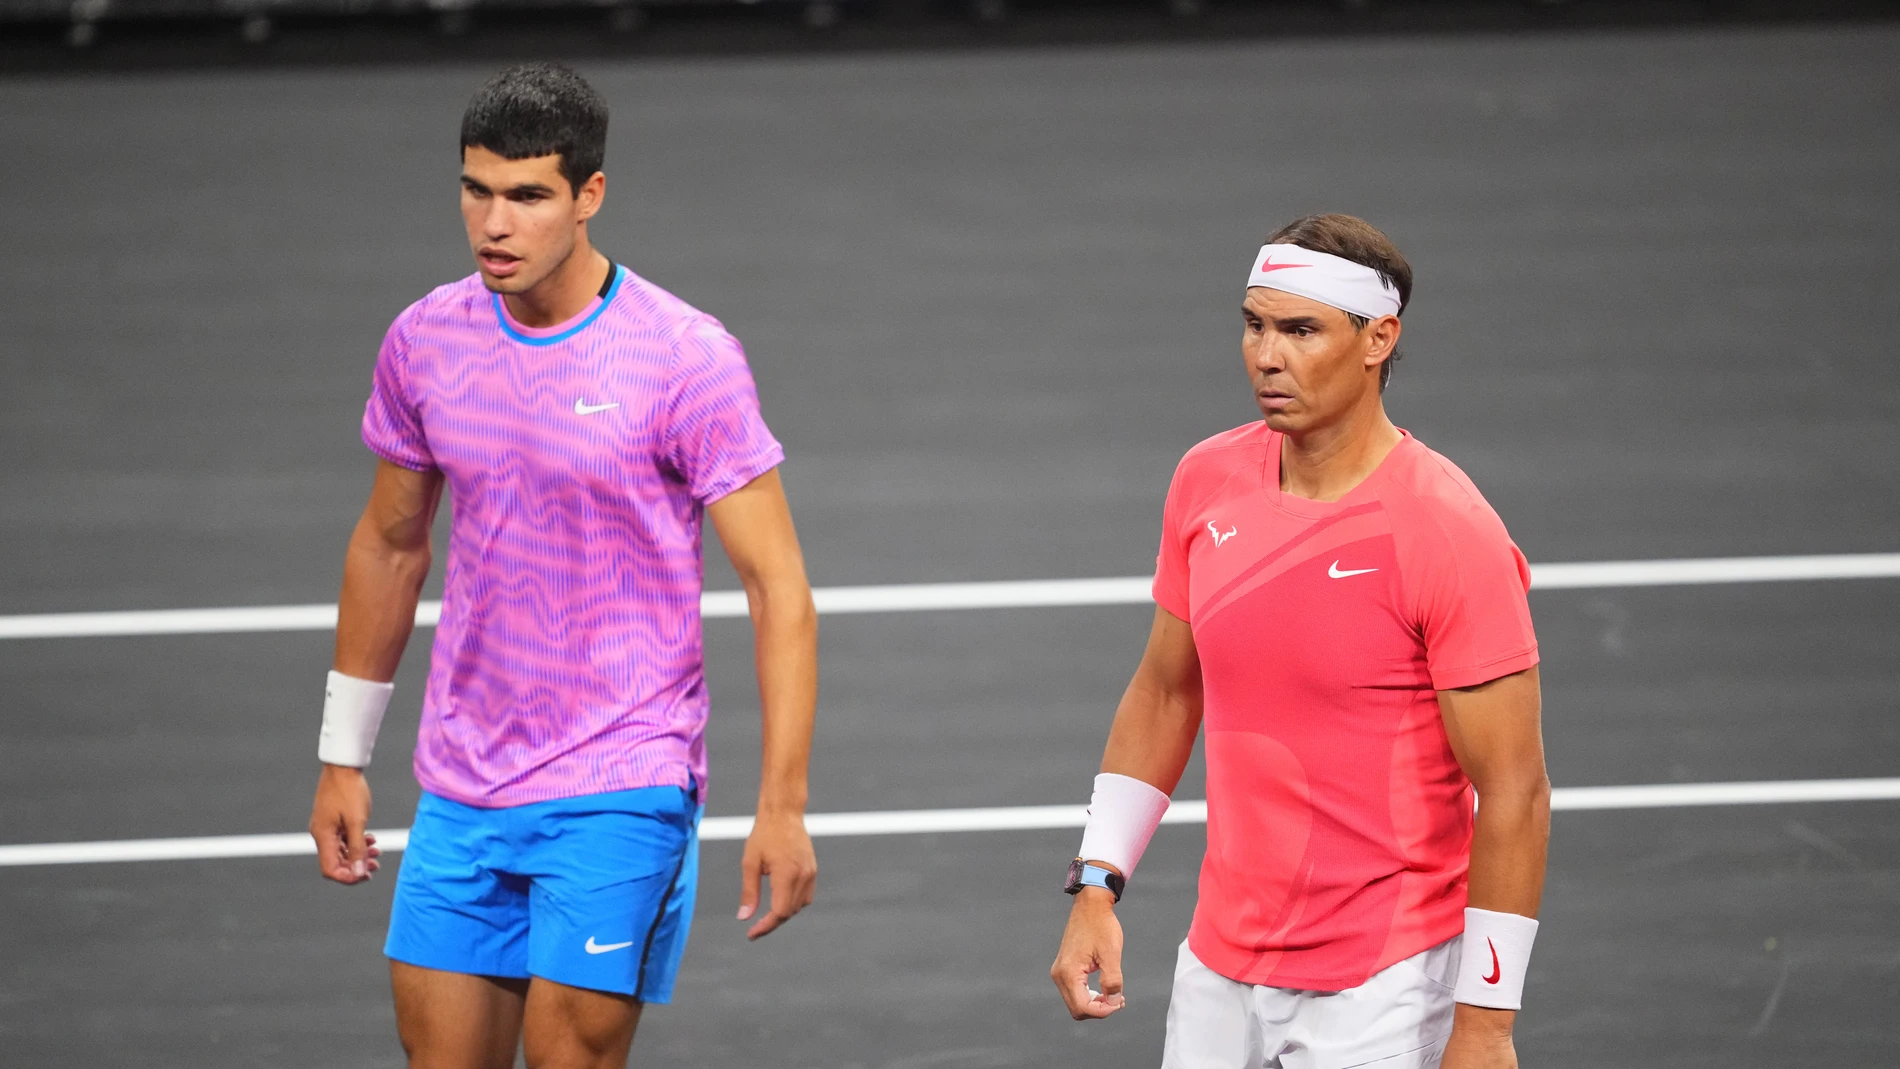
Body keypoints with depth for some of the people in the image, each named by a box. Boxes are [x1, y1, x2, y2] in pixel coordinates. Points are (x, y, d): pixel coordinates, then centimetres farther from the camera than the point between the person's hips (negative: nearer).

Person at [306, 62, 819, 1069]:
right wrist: (342, 760, 18)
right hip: (458, 791, 5)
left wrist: (782, 807, -16)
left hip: (619, 790, -5)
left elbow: (776, 585, -11)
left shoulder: (687, 359, -12)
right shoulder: (424, 341, 3)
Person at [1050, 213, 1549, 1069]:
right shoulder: (1208, 482, 3)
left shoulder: (1448, 534, -17)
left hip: (1380, 994, -6)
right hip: (1218, 968, 6)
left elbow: (1513, 794, -16)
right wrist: (1098, 885, 9)